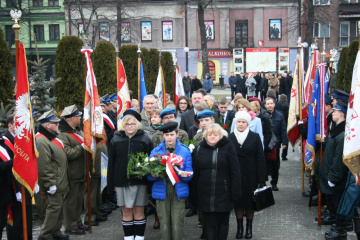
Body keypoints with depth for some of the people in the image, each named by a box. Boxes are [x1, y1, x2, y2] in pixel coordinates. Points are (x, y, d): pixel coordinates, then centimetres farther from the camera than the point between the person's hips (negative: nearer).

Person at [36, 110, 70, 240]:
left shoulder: (52, 137, 14)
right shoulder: (42, 141, -21)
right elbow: (44, 166, -24)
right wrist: (50, 184, -23)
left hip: (60, 182, 10)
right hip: (53, 183, -10)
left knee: (59, 206, 16)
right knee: (54, 206, -6)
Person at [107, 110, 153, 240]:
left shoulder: (145, 139, -1)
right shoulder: (116, 140, 4)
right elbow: (111, 164, 5)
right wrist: (110, 184, 1)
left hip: (139, 181, -1)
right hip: (121, 181, 2)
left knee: (139, 211, 5)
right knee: (126, 212, 8)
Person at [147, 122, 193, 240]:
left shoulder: (185, 151, 4)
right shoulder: (156, 151, 5)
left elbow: (189, 174, 4)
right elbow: (149, 176, 4)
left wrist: (184, 175, -19)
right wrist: (153, 175, -19)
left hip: (178, 191, -1)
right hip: (162, 192, 1)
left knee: (177, 225, -1)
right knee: (164, 224, 6)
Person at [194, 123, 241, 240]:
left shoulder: (228, 147, -4)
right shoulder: (200, 149, 5)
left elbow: (235, 172, -6)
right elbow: (195, 172, 8)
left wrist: (235, 192, -10)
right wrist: (195, 193, 5)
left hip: (223, 195, -2)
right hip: (205, 196, 2)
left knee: (223, 223, 11)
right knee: (209, 224, 6)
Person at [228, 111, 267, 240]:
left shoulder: (255, 137, -3)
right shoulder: (230, 137, 0)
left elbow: (260, 159, -4)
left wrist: (261, 179, -8)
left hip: (250, 176, -1)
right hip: (235, 175, 1)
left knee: (250, 202, 8)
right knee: (237, 201, 7)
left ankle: (249, 227, 22)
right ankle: (239, 227, 21)